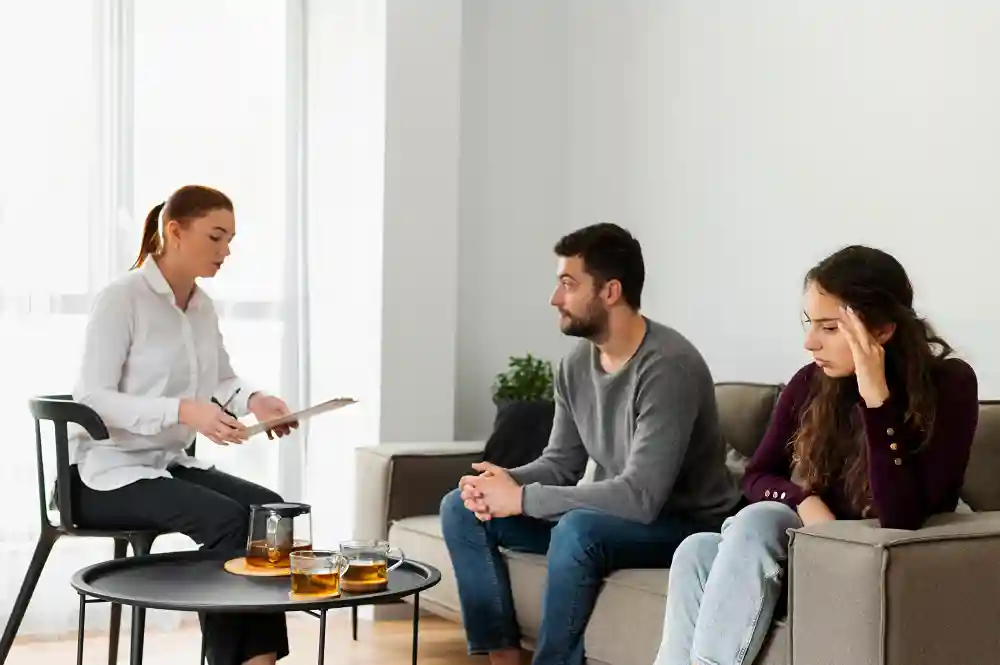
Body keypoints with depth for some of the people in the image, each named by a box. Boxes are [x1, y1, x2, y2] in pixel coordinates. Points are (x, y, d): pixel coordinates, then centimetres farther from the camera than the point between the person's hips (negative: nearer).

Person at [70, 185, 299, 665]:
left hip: (171, 463, 7)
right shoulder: (120, 298, -15)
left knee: (268, 507, -16)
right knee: (228, 520, -27)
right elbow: (92, 399, -21)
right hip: (110, 473, -7)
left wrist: (253, 400, -7)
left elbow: (222, 380, 17)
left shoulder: (202, 305, 8)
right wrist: (183, 411, -32)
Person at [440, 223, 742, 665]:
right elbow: (561, 463, 7)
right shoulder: (576, 364, 0)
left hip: (686, 524, -8)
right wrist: (504, 481, -17)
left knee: (577, 529, -38)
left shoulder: (668, 366, -26)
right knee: (461, 509, -1)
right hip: (607, 515, 8)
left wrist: (521, 499, -29)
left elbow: (641, 496, -33)